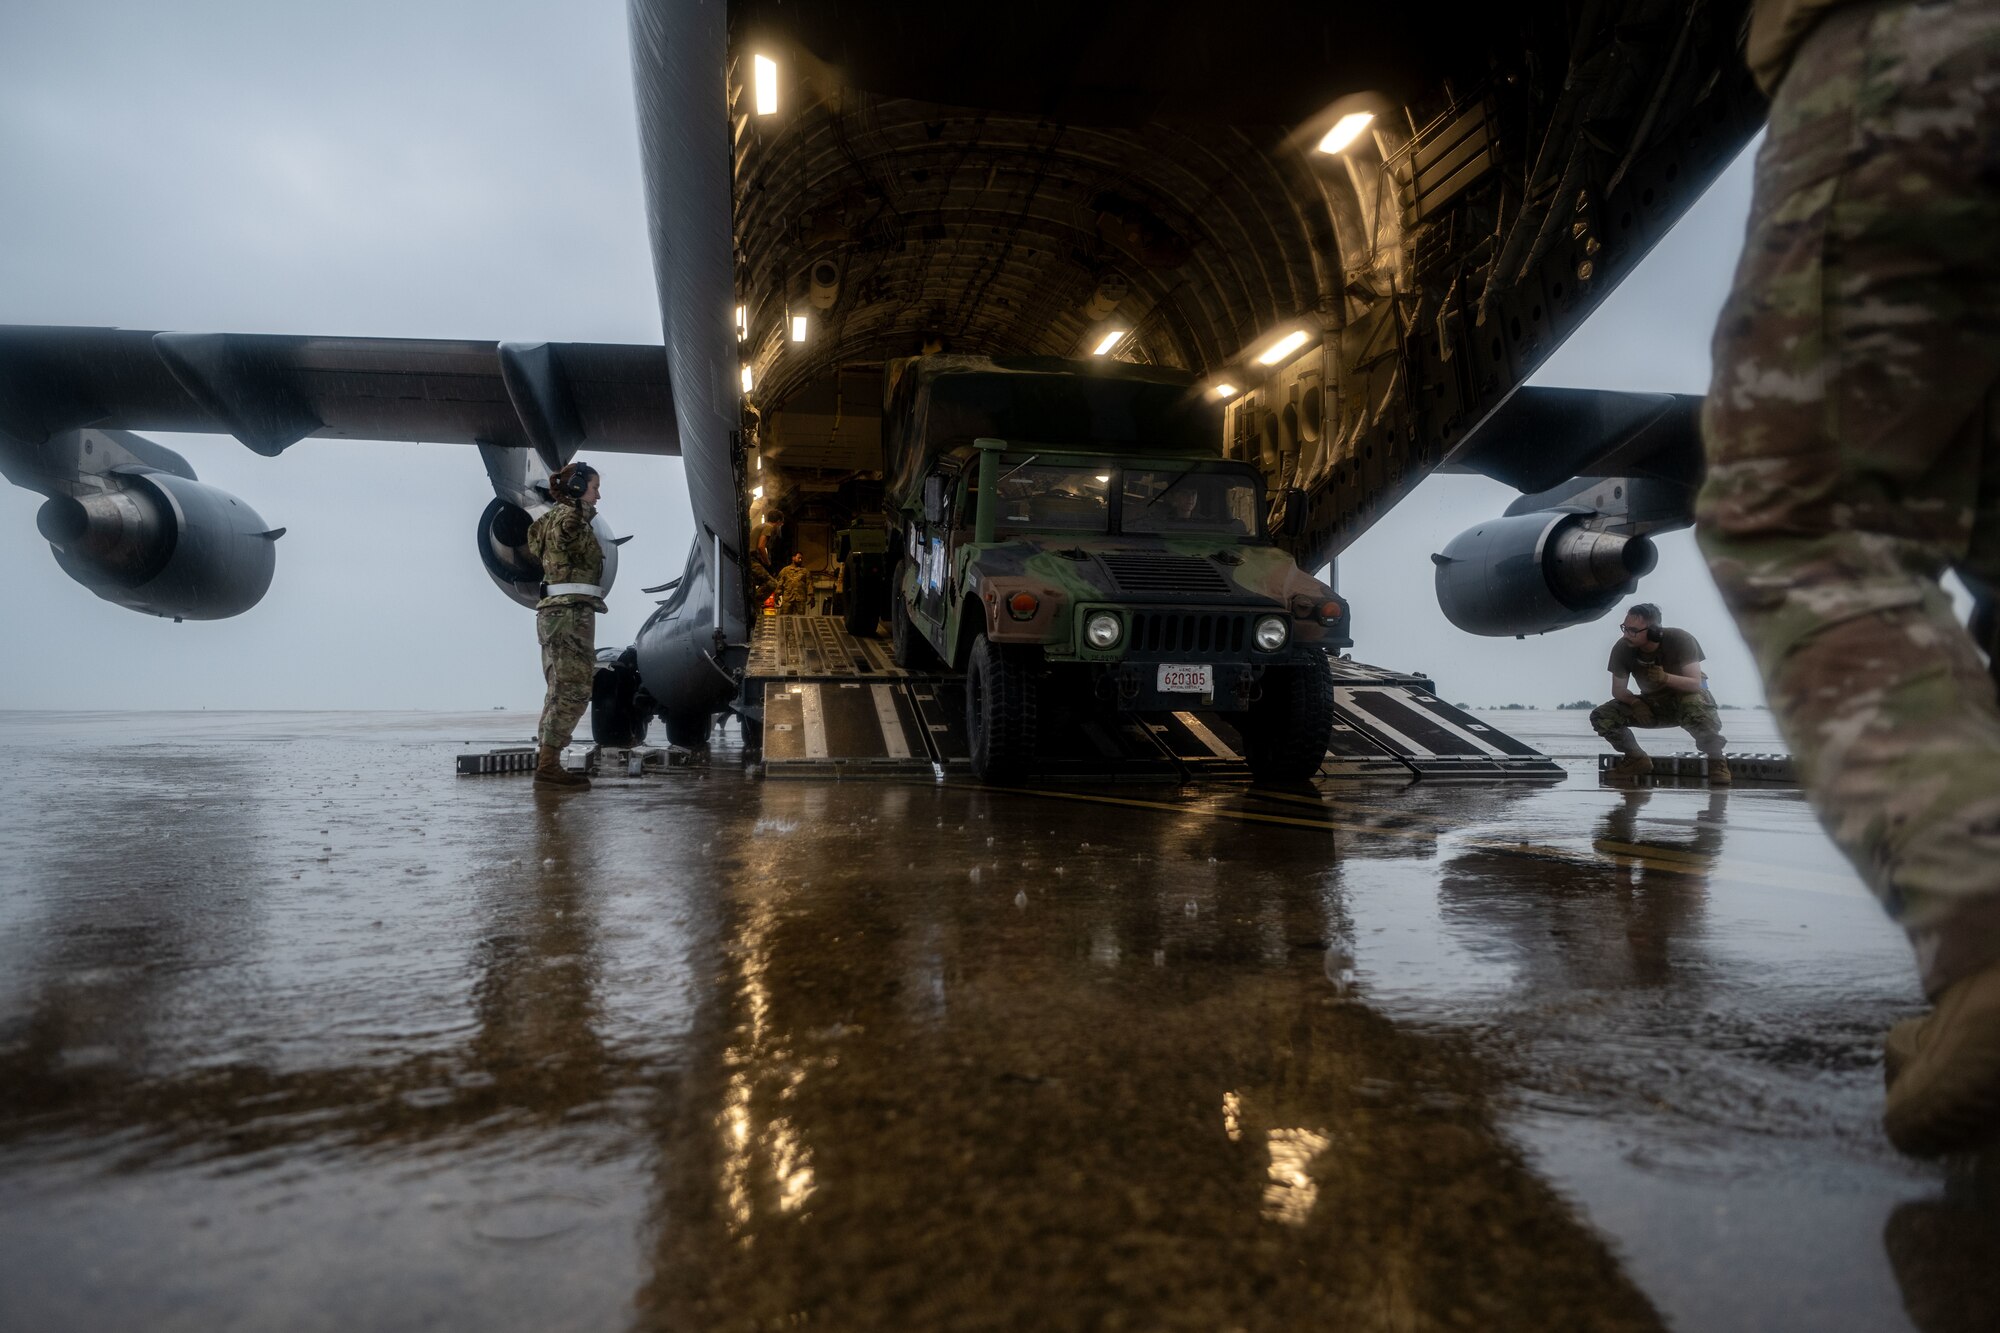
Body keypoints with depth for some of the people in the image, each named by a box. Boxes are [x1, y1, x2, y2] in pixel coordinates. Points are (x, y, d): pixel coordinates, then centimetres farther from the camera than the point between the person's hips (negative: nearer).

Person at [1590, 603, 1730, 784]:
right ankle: (1637, 759, 3)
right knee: (1600, 716, -18)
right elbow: (1618, 688, -7)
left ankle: (1716, 760, -16)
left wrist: (1666, 678, -45)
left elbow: (1696, 683, -26)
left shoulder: (1680, 640, -23)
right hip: (1651, 704, 4)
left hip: (1686, 696, -3)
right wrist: (1635, 702, -29)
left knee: (1695, 706, -41)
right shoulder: (1622, 649, -17)